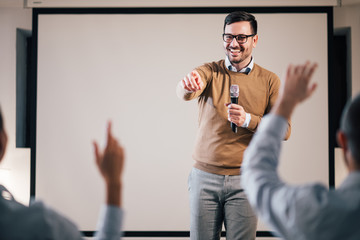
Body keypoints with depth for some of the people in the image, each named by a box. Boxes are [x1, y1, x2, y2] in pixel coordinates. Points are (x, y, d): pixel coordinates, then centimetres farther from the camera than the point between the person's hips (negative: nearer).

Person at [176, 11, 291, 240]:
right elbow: (185, 92, -19)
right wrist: (188, 86, -44)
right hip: (205, 176, 0)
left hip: (245, 179, 0)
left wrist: (248, 120, -19)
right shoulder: (210, 71, 3)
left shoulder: (269, 81, 3)